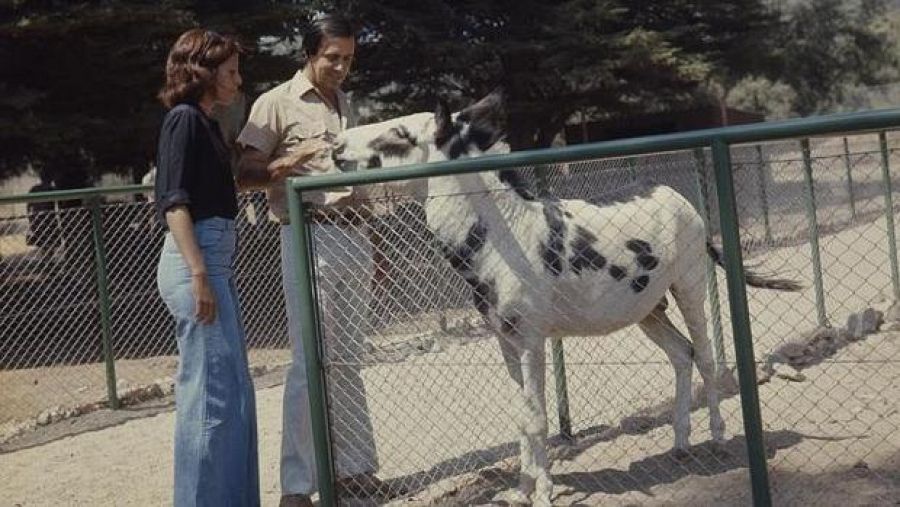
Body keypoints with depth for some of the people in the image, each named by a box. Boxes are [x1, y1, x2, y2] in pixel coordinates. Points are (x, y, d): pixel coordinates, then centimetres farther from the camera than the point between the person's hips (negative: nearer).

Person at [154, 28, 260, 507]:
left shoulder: (204, 122, 18)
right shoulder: (184, 119, -8)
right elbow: (175, 202, -16)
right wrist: (198, 275, -21)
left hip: (215, 259, 10)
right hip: (196, 259, -10)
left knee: (234, 391, 13)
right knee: (213, 391, -8)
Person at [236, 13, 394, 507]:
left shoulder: (344, 104, 18)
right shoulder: (276, 103, -1)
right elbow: (243, 174, -6)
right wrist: (289, 162, -23)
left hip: (353, 235, 6)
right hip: (309, 236, -6)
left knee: (347, 360, 11)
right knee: (310, 362, -9)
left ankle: (353, 467, 18)